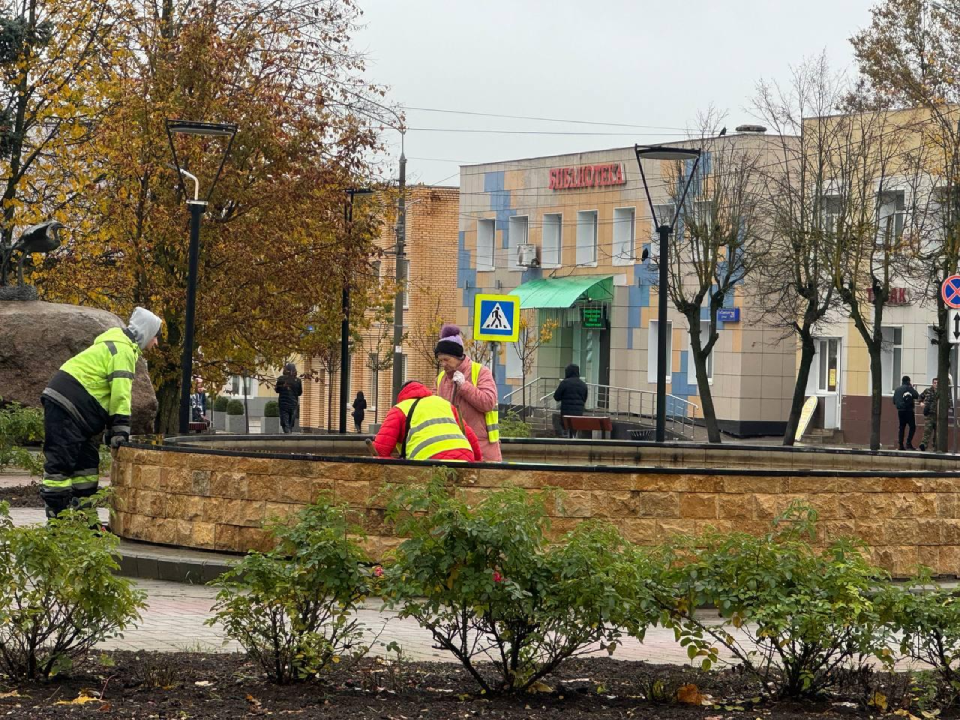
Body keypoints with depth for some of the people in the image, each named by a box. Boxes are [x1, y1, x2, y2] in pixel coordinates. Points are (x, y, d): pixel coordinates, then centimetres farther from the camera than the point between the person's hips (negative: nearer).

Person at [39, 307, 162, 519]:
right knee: (61, 460, -10)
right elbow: (121, 392, -20)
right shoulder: (123, 350, -13)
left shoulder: (117, 346, 21)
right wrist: (121, 428, -22)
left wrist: (114, 428, 16)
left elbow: (115, 392, 21)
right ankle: (56, 514, -11)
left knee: (87, 459, 14)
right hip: (66, 405, -11)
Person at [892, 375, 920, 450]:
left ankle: (900, 445, 5)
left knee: (901, 427, 10)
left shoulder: (897, 389, 12)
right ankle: (909, 443, -9)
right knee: (912, 427, 0)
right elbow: (917, 396, -10)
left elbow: (894, 401, 13)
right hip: (908, 410, -6)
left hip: (900, 410, 6)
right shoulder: (909, 388, -6)